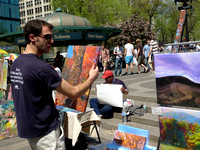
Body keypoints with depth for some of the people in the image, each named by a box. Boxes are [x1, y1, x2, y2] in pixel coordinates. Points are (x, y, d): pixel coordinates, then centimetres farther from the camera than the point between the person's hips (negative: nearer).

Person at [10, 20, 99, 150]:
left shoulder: (16, 63, 4)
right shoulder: (41, 67, -24)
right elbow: (74, 93, -18)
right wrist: (92, 78, -1)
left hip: (28, 128, 9)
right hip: (45, 132, -9)